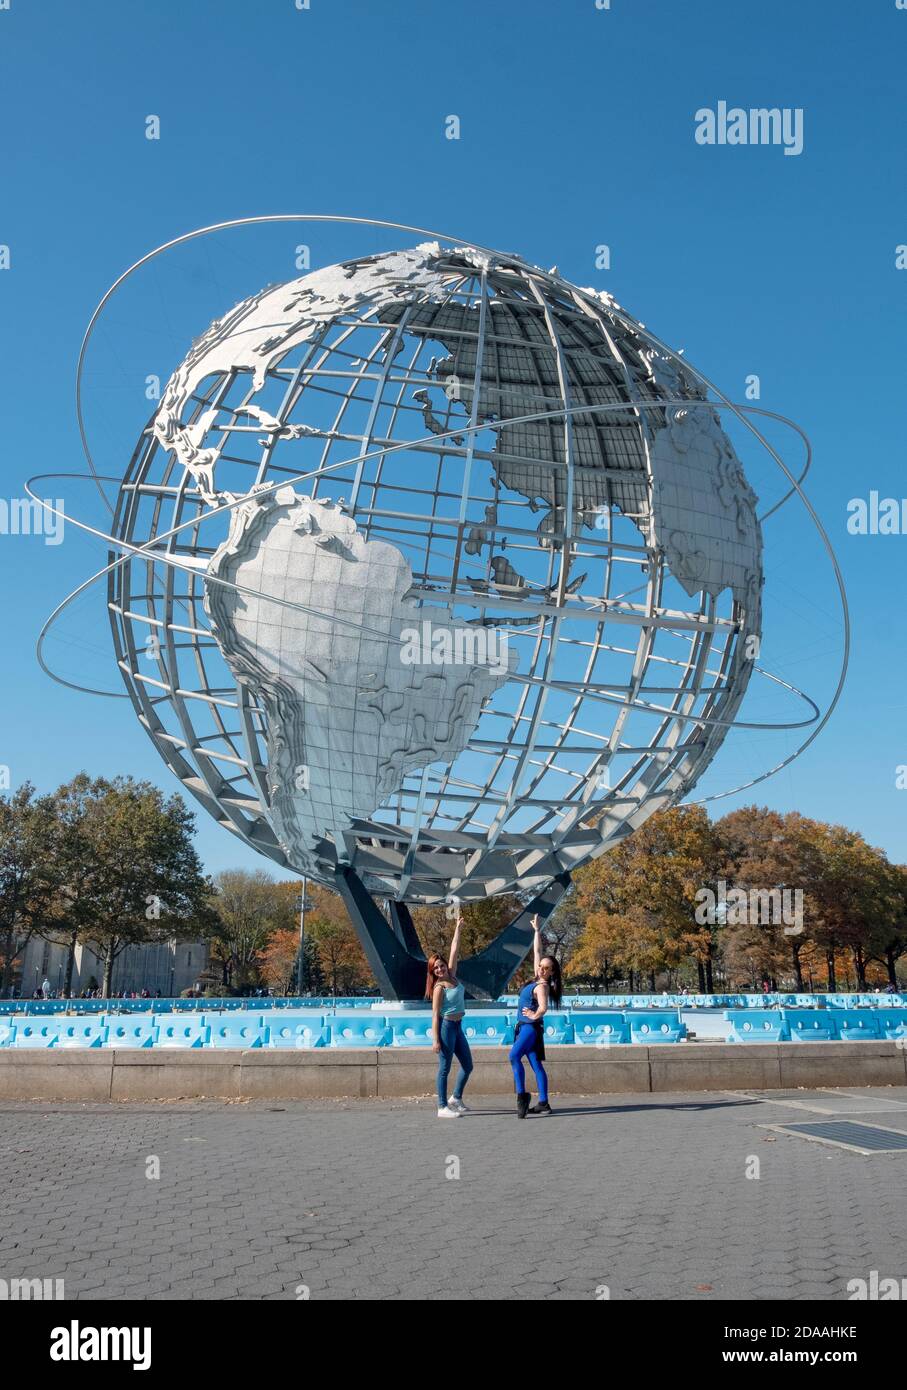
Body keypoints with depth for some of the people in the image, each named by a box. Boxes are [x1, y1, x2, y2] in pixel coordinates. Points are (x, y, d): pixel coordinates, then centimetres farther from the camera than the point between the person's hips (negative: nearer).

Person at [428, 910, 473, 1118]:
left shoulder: (452, 976, 5)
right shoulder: (439, 987, -14)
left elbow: (454, 951, 7)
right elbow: (435, 1015, -16)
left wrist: (458, 928, 4)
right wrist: (436, 1040, -18)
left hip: (457, 1026, 8)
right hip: (446, 1026, -8)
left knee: (467, 1065, 14)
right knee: (445, 1068, -2)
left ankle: (456, 1098, 29)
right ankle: (442, 1107, 5)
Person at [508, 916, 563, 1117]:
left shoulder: (542, 986, -14)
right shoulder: (537, 978, 8)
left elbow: (543, 1008, -29)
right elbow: (537, 951, 13)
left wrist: (535, 1016, -11)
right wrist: (536, 931, 15)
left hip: (531, 1027, -9)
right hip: (525, 1026, 9)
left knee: (514, 1056, -23)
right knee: (536, 1065, 6)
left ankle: (522, 1094, -25)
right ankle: (543, 1103, 6)